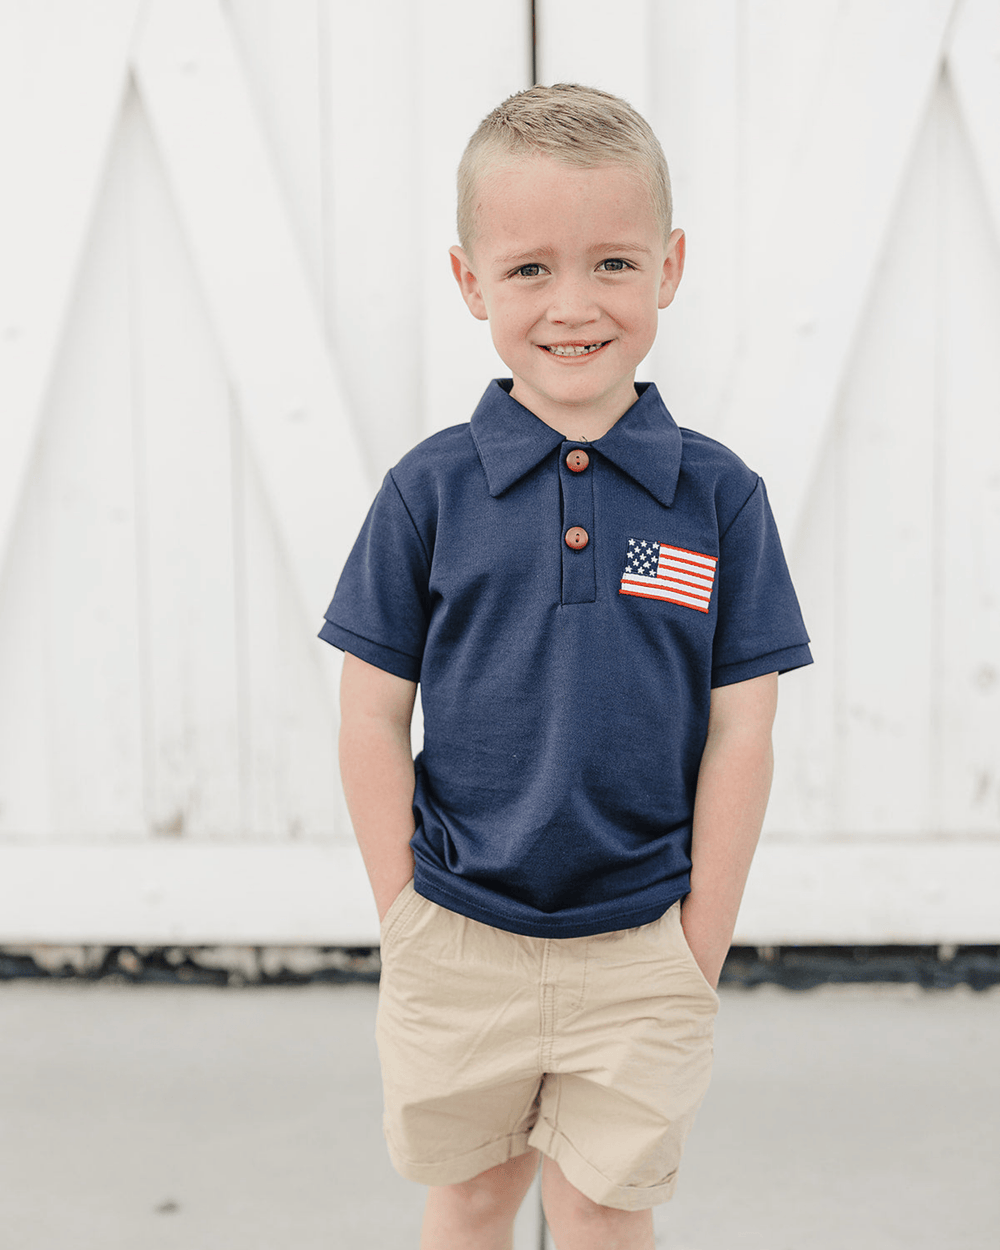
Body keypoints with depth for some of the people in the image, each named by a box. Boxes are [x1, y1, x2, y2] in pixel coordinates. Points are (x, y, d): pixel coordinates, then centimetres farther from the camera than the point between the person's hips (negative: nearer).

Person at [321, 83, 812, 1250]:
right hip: (456, 949, 1)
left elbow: (738, 735, -3)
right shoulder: (431, 488, -6)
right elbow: (373, 723, -1)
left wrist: (698, 954, -4)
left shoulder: (718, 495, -5)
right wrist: (407, 928, -3)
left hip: (641, 954, 0)